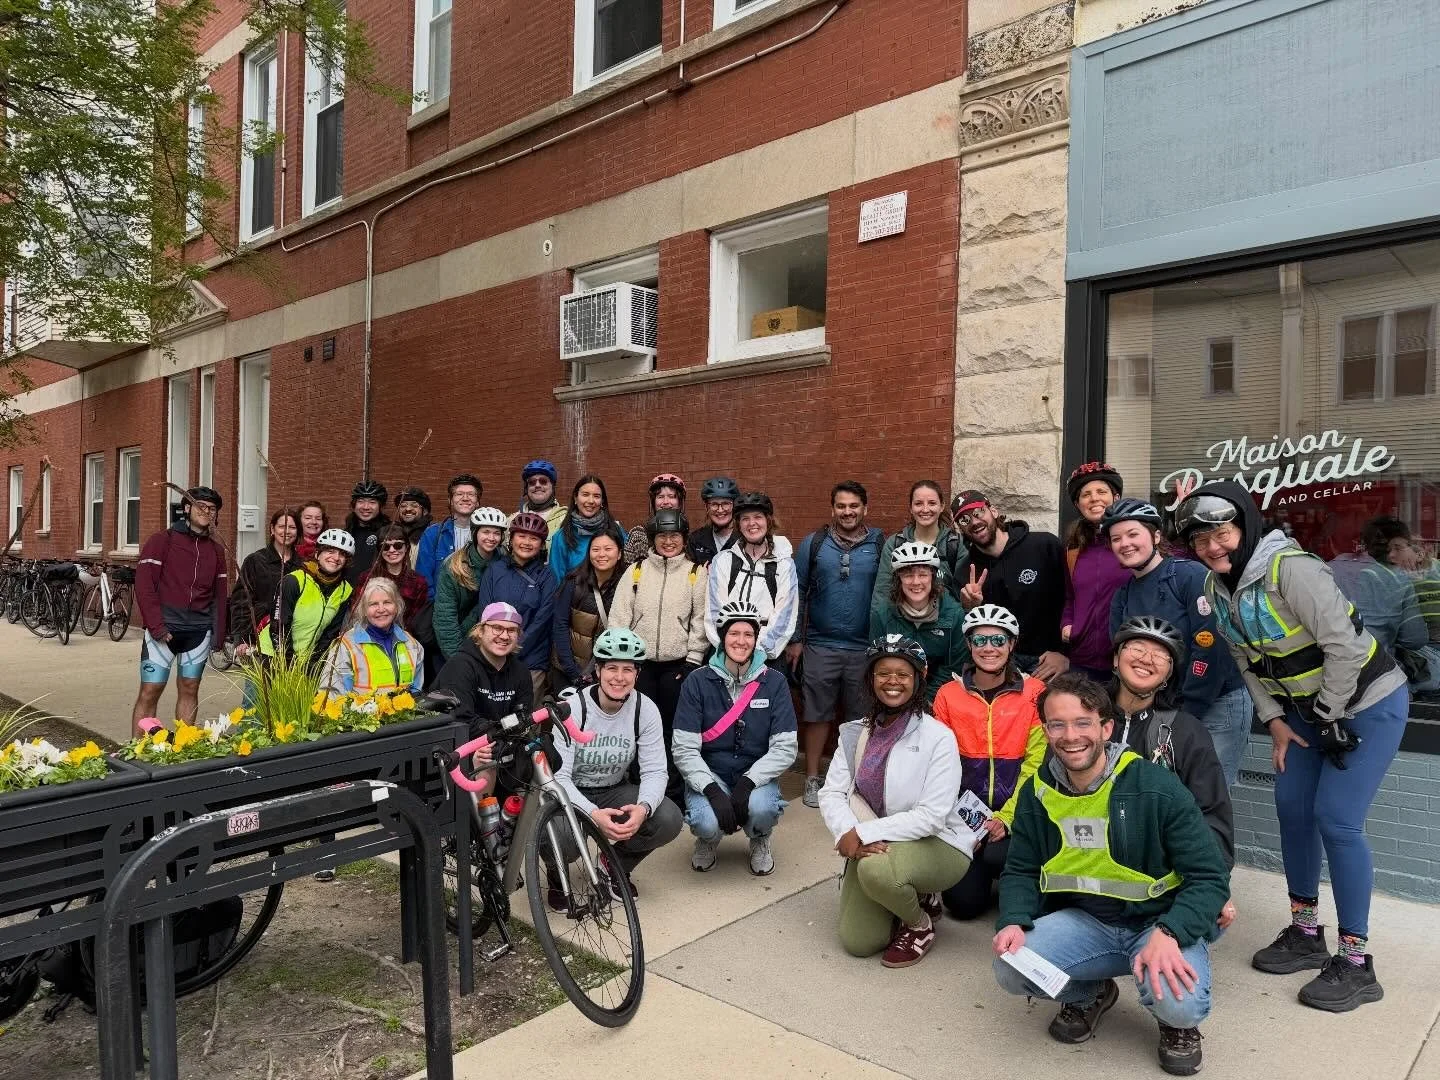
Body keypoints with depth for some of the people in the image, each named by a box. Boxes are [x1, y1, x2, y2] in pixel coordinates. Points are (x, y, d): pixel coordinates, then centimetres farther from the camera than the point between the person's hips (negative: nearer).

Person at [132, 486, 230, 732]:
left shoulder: (216, 549, 12)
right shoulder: (163, 540, -1)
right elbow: (144, 585, -8)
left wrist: (219, 635, 7)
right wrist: (157, 627, -14)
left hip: (199, 632, 4)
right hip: (163, 630, -4)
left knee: (189, 690, 10)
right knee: (150, 691, -3)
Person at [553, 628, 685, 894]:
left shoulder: (645, 709, -11)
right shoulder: (572, 707, -20)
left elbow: (654, 771, -13)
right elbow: (558, 775, -23)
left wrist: (643, 808, -36)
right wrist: (593, 814, -41)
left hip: (615, 792, 3)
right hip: (572, 795, -3)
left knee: (670, 820, -22)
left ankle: (615, 867, 8)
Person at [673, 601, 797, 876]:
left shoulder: (774, 683, -4)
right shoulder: (697, 681, -6)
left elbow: (784, 748, -8)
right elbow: (684, 749, -10)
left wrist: (748, 783, -22)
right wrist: (712, 790, -23)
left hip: (756, 776, 1)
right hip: (708, 775, 0)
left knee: (762, 809, -32)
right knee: (707, 822, -30)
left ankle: (760, 841, 8)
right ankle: (709, 839, 11)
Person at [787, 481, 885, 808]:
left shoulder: (881, 545, -1)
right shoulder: (813, 544, 0)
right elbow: (797, 593, 3)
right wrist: (795, 639, 1)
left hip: (865, 648, 0)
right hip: (820, 646, 0)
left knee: (861, 716, 11)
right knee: (818, 714, 8)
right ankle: (812, 779, 20)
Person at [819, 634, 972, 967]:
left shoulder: (938, 737, -16)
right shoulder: (857, 732, -1)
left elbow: (931, 817, -21)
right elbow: (831, 793, -5)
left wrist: (863, 833, -25)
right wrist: (848, 834, -26)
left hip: (936, 846, -5)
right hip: (874, 847, 5)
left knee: (876, 868, -35)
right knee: (857, 942, -4)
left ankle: (920, 923, -2)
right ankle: (911, 895, 24)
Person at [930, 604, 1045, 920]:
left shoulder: (1033, 692, -3)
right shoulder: (948, 695, 2)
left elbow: (1035, 764, -7)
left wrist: (1005, 819, -15)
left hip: (1016, 811, -1)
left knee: (998, 856, -29)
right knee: (964, 902, -8)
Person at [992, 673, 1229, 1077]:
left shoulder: (1155, 787, -19)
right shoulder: (1036, 793, -5)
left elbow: (1210, 877, -15)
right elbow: (1021, 871, 5)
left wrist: (1169, 934, -32)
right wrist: (1013, 922, -16)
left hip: (1161, 922, -3)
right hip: (1085, 921, 3)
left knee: (1179, 1003, -33)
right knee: (1011, 969, -20)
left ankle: (1178, 1024, 10)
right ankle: (1088, 995, 15)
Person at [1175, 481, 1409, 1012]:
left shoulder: (1291, 569, -28)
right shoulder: (1215, 587, -3)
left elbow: (1345, 647, -27)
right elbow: (1247, 661, 7)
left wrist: (1329, 715, -16)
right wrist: (1275, 720, 0)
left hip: (1367, 703, -8)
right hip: (1306, 710, 8)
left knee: (1335, 820, -10)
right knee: (1292, 808, 8)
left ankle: (1356, 964, 4)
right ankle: (1306, 934, 24)